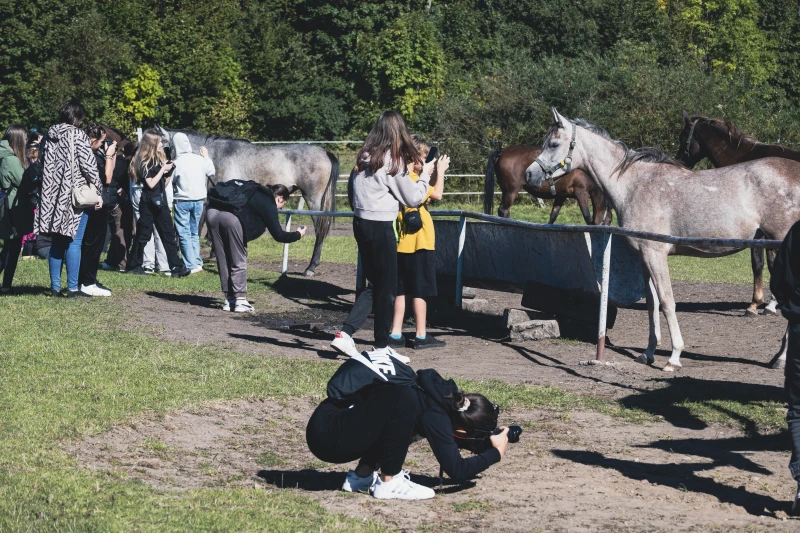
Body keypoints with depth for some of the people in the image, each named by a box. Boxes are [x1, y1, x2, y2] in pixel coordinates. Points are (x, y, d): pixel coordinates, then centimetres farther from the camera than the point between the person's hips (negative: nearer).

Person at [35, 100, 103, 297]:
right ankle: (73, 287, -6)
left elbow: (44, 166, 12)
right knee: (74, 241, -5)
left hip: (53, 197, 6)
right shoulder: (78, 135, -8)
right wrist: (98, 192, -5)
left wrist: (48, 194, 16)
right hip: (76, 196, -6)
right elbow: (89, 165, -12)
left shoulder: (49, 136, 11)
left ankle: (55, 286, 10)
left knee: (57, 242, 10)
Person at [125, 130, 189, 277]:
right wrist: (163, 169, -12)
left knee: (169, 235, 1)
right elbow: (151, 183, -17)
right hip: (148, 203, -8)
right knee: (143, 235, -1)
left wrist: (169, 173, 3)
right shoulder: (145, 162, -9)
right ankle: (134, 265, 9)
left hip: (159, 202, 8)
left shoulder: (158, 159, 14)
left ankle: (176, 267, -3)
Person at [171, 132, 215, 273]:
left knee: (184, 234, 0)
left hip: (182, 201, -5)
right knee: (194, 232, 17)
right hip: (199, 199, 5)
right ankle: (197, 262, 15)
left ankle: (191, 265, -5)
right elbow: (211, 172, 14)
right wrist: (206, 157, 25)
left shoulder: (176, 163, -14)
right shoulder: (199, 160, -2)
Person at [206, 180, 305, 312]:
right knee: (239, 262, 6)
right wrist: (298, 235, 23)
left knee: (223, 261, 15)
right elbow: (278, 235, 8)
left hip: (212, 212, 7)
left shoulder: (255, 191, 30)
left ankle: (229, 299, 19)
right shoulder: (268, 204, 9)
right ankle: (240, 300, 3)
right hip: (231, 217, -7)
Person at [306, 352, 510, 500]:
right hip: (326, 436, -9)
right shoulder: (434, 414, -18)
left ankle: (362, 476, 13)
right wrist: (496, 452, -3)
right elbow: (456, 470, -17)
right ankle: (389, 484, -10)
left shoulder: (442, 393, 5)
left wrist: (484, 442, 12)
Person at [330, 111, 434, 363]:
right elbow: (413, 198, -5)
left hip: (360, 223, 7)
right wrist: (425, 175, 6)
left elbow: (352, 187, 15)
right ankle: (381, 346, 12)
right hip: (381, 227, -7)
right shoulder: (393, 162, -12)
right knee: (387, 288, 5)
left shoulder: (364, 157, 7)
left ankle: (345, 334, 6)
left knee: (374, 284, 16)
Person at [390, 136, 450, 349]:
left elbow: (424, 199, 17)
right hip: (419, 243, -9)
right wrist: (440, 171, -4)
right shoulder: (411, 178, -16)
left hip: (404, 243, 9)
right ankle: (421, 336, 4)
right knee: (420, 290, -1)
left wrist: (434, 173, 13)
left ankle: (396, 335, 12)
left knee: (403, 290, 11)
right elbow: (437, 194, -18)